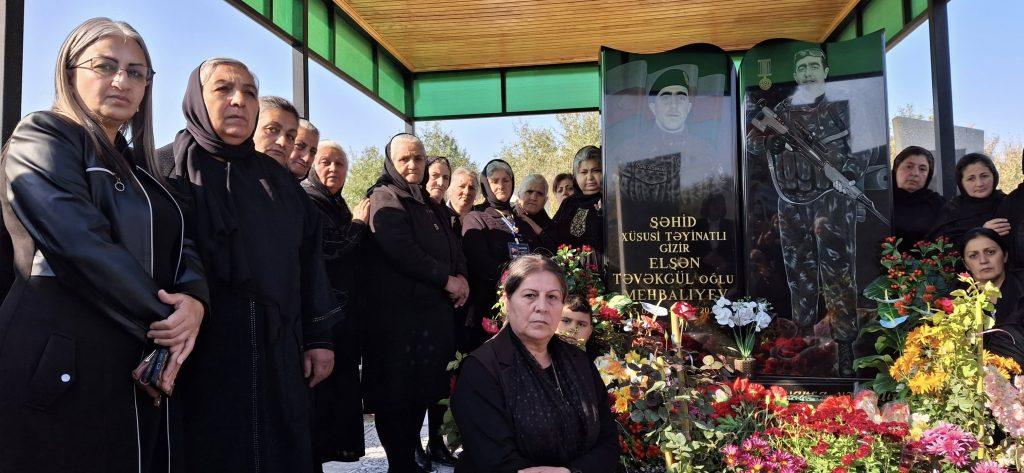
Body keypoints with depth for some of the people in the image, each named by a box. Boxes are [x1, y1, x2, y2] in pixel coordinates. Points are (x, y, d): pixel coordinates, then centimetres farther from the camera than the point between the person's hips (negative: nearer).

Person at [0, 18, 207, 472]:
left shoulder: (137, 166, 18)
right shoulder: (42, 137, -3)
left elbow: (183, 247, 9)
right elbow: (81, 244, -17)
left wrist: (193, 300, -14)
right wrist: (165, 319, -14)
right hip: (61, 370, -7)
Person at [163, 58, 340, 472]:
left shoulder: (276, 178, 14)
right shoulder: (166, 169, -1)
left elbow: (308, 258, 13)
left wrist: (318, 337, 8)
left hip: (277, 360, 5)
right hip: (199, 361, -4)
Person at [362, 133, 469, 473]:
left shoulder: (428, 203, 20)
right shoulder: (386, 198, -5)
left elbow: (452, 246, 21)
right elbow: (401, 251, -17)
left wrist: (461, 277, 0)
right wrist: (447, 279, -13)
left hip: (435, 309, 8)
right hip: (399, 312, -8)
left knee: (424, 390, 12)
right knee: (397, 393, -2)